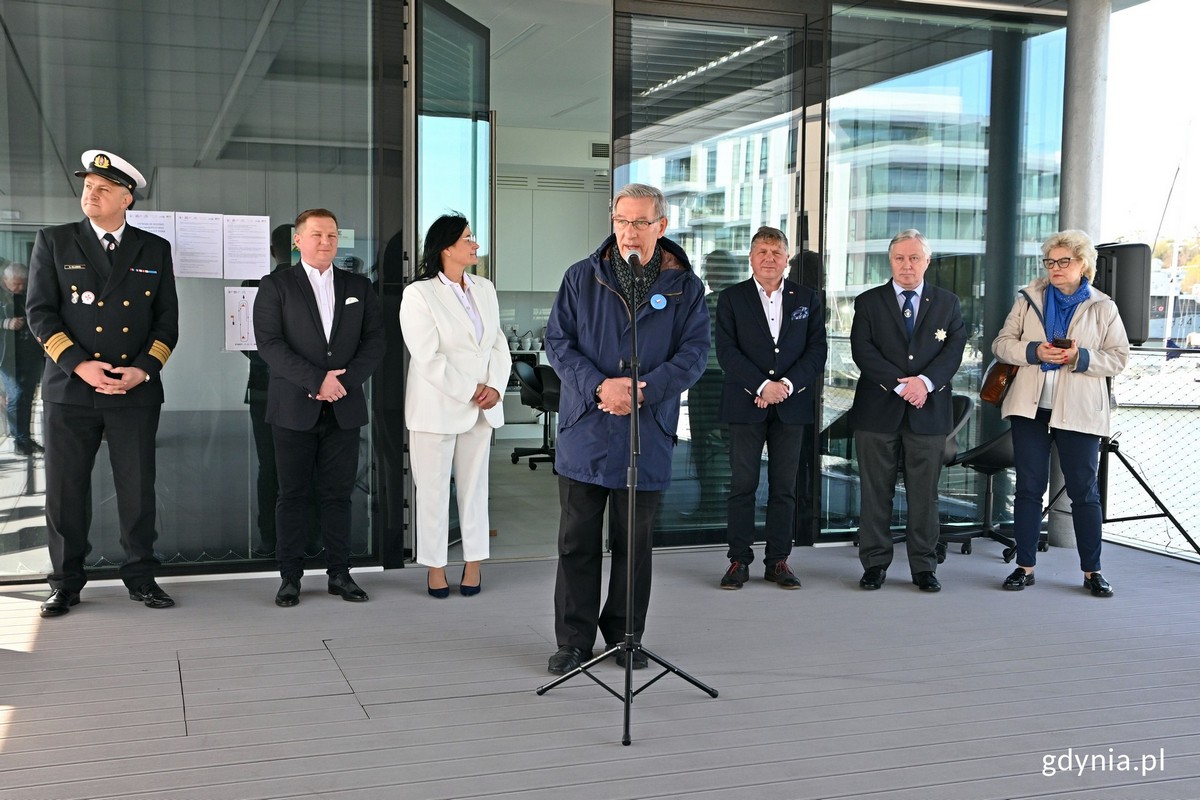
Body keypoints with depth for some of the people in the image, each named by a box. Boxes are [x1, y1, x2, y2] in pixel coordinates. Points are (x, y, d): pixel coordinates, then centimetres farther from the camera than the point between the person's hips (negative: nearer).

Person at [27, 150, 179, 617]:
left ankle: (140, 577, 16)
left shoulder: (154, 250, 10)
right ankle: (66, 582, 16)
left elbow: (167, 319, 8)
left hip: (136, 390, 1)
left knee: (138, 490, 4)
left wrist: (143, 369, -6)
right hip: (70, 389, 0)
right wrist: (79, 364, -11)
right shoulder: (54, 242, 6)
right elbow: (40, 312, 1)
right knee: (65, 490, 4)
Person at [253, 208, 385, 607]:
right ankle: (290, 577, 9)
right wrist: (316, 379, -16)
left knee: (338, 494, 6)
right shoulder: (275, 286, 2)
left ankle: (339, 573, 13)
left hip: (344, 408, 3)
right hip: (294, 408, -2)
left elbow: (374, 342, 6)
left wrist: (345, 379, -9)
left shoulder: (359, 287, 12)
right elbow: (268, 343, -8)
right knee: (293, 494, 2)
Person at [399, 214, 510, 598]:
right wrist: (469, 391, -15)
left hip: (481, 407, 5)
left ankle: (473, 562, 19)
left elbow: (499, 344, 8)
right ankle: (435, 566, 15)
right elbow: (428, 358, -15)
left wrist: (495, 387, -7)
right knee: (433, 489, 4)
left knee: (475, 485, 10)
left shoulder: (485, 289, 9)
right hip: (437, 407, -5)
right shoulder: (419, 294, -9)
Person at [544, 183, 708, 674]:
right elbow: (558, 342, 0)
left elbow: (694, 351, -2)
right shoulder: (581, 278, 5)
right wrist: (600, 387, -15)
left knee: (634, 543, 10)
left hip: (648, 432, 0)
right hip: (584, 430, 0)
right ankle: (574, 640, 15)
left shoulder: (684, 286, 5)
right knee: (577, 541, 4)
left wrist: (642, 389, -16)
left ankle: (625, 636, 24)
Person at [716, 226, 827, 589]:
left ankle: (778, 560, 13)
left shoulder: (808, 299, 10)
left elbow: (817, 350, 4)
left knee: (784, 488, 5)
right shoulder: (732, 299, 4)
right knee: (742, 485, 0)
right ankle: (739, 560, 7)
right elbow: (727, 351, -5)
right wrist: (762, 386, -15)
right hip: (745, 406, -2)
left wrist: (788, 384, -11)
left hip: (791, 406, 2)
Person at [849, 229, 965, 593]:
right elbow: (862, 350, -5)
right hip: (878, 411, -1)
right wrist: (900, 384, -16)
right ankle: (875, 563, 12)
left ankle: (924, 566, 13)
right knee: (875, 492, 3)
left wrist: (926, 381, -17)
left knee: (925, 494, 4)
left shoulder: (947, 303, 12)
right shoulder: (869, 302, 7)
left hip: (929, 411, 1)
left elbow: (954, 348, 0)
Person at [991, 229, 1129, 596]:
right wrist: (1034, 351, -14)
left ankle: (1092, 570, 13)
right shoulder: (1029, 298, 8)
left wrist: (1081, 358, -16)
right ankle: (1025, 567, 12)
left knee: (1084, 491, 3)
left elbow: (1119, 357, 1)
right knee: (1028, 488, 5)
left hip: (1079, 412, -1)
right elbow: (1002, 343, 4)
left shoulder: (1103, 307, 5)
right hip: (1030, 407, 2)